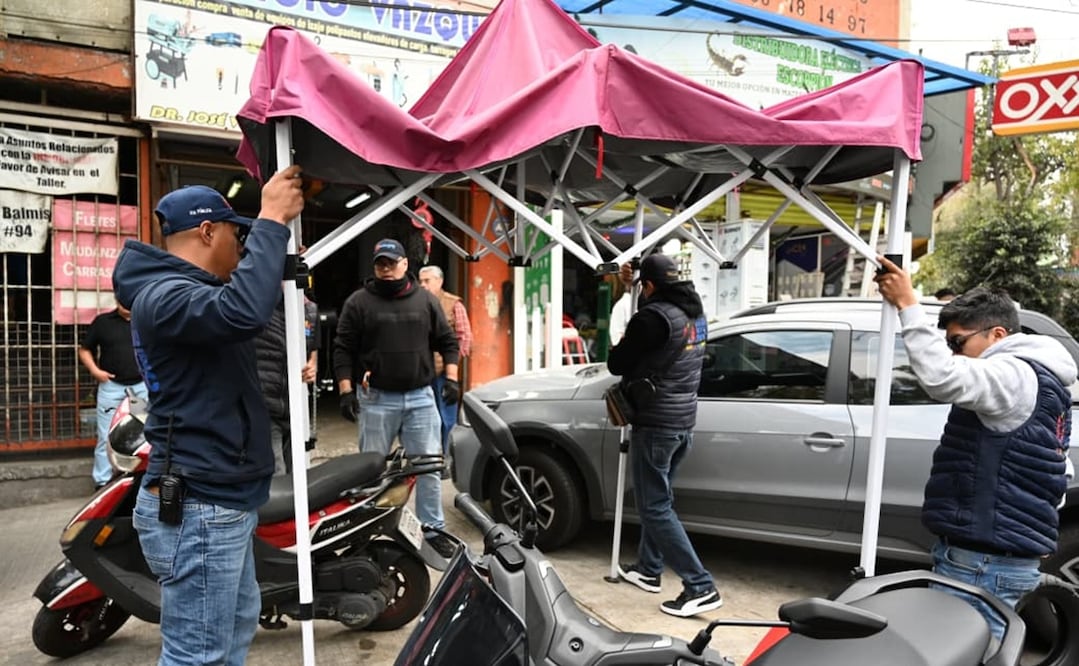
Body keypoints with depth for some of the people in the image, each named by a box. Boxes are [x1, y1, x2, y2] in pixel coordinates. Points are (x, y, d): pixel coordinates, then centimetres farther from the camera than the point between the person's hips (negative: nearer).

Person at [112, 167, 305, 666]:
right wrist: (270, 220, -30)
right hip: (197, 509, -11)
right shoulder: (163, 296, -19)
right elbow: (243, 311, -40)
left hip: (221, 500, 11)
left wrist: (278, 231, 16)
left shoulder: (188, 289, 15)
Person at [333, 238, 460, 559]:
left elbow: (447, 341, 10)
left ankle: (433, 529, 16)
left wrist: (451, 378, 0)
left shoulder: (426, 300, 7)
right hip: (376, 399, -1)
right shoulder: (359, 302, 0)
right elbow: (343, 349, -1)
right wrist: (346, 390, -8)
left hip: (420, 397, 2)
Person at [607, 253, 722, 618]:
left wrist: (621, 346, 9)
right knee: (656, 499, 21)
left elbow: (617, 364, -13)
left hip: (655, 423, -9)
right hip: (683, 421, 9)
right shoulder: (694, 312, 7)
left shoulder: (654, 316, -20)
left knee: (655, 507, -2)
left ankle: (701, 586, -1)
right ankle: (648, 569, 33)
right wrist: (631, 283, 25)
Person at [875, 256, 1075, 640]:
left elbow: (943, 377, -35)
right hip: (991, 553, 11)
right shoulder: (1038, 380, 22)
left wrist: (906, 304, -28)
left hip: (983, 560, -11)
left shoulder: (1016, 375, -13)